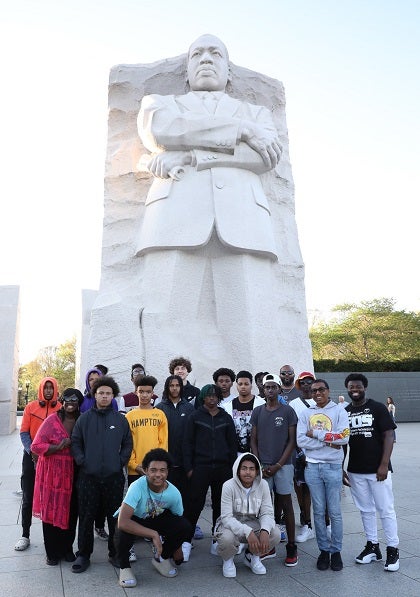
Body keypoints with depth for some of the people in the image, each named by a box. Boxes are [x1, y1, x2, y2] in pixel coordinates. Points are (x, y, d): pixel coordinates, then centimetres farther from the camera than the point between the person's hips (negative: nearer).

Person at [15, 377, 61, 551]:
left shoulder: (61, 409, -2)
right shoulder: (31, 407, 0)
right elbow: (24, 432, -1)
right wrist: (32, 451, -13)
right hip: (31, 457, 1)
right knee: (28, 498, 7)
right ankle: (25, 535, 17)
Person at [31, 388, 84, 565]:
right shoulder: (52, 421, -7)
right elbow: (36, 446, -10)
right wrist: (59, 447, -20)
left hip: (73, 474, 3)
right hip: (52, 474, -3)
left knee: (71, 511, 8)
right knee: (52, 511, 5)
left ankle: (67, 548, 25)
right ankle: (52, 552, 21)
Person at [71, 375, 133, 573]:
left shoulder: (121, 419, 4)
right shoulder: (84, 418, 3)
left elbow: (127, 444, 9)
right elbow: (75, 442, 6)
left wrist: (121, 461, -2)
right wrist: (81, 461, -5)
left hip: (114, 476, 1)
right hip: (88, 476, 0)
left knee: (115, 516, 9)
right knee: (86, 517, 7)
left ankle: (115, 553, 24)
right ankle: (83, 555, 22)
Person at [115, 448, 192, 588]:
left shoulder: (174, 493, -23)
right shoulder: (137, 487, -36)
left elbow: (178, 524, -4)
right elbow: (123, 522, -43)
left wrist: (177, 548, 3)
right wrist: (154, 534, -40)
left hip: (156, 519, 4)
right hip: (133, 519, -3)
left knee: (185, 526, -21)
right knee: (123, 533, -38)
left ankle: (162, 559, 8)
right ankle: (124, 567, -4)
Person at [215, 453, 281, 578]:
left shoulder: (262, 485, -10)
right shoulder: (229, 486, -21)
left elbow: (267, 513, -10)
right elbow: (226, 517, -25)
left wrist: (265, 531, -32)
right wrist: (247, 532, -39)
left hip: (252, 523, 3)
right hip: (231, 524, -3)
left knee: (275, 534, -23)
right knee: (227, 538, -36)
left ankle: (252, 556, 9)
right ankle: (228, 559, 3)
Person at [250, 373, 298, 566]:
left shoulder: (288, 411, -2)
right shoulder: (257, 412, 6)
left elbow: (292, 441, -3)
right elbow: (253, 441, 8)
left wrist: (278, 465, -8)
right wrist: (260, 465, -2)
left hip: (283, 465, -2)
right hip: (262, 466, 3)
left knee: (286, 504, 2)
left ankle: (291, 547, 11)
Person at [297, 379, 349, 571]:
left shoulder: (339, 411, 0)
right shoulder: (305, 414, 5)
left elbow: (344, 437, -13)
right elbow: (300, 441, -6)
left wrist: (316, 434, -11)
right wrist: (329, 442, -12)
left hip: (333, 466, -2)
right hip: (312, 467, 2)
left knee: (335, 511, 4)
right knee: (318, 511, 8)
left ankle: (336, 551, 18)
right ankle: (324, 550, 20)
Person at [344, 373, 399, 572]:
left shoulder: (378, 408, -4)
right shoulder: (344, 412, 8)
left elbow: (389, 436, -7)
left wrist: (384, 465, -14)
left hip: (378, 469, -4)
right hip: (355, 471, 4)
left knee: (386, 510, 2)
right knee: (365, 510, 13)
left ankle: (393, 550, 14)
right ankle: (372, 547, 25)